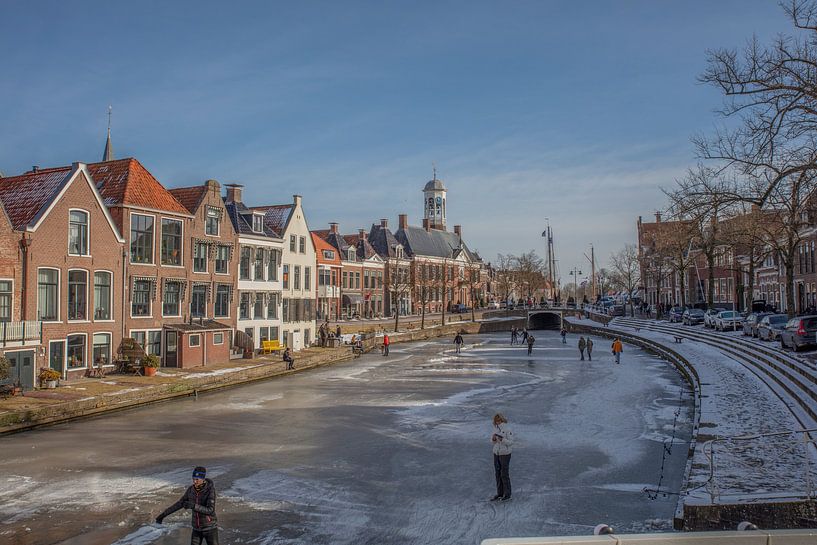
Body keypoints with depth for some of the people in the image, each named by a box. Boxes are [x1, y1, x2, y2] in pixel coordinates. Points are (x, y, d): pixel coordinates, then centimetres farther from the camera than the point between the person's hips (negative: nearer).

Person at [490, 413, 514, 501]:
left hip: (505, 454, -6)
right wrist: (493, 439, -15)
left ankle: (507, 495, 16)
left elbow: (511, 442, -17)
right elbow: (493, 441, 9)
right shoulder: (496, 428, 3)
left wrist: (502, 439, -33)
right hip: (496, 453, 6)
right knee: (497, 474, 12)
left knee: (505, 474, 2)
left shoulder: (507, 429, -17)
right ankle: (500, 493, 24)